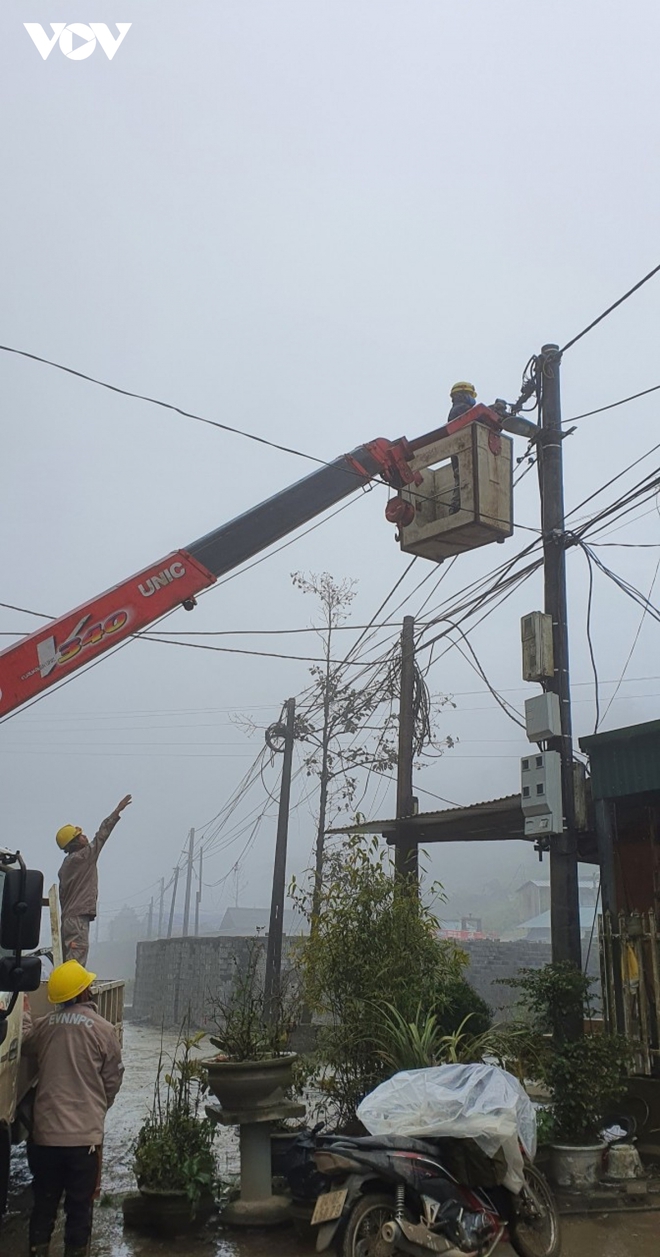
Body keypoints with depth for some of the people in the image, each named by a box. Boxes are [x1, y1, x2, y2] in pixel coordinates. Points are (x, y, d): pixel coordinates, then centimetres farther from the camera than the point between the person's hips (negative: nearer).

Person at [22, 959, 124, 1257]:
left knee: (44, 1202, 17)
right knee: (79, 1206, 9)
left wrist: (25, 1015, 42)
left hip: (45, 1131, 3)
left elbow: (27, 1048, 23)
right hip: (84, 1134, -3)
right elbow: (112, 1081, -1)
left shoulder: (43, 1025, -1)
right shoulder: (103, 1029, -10)